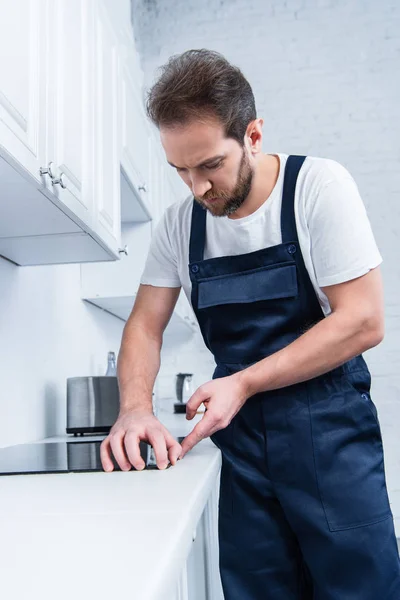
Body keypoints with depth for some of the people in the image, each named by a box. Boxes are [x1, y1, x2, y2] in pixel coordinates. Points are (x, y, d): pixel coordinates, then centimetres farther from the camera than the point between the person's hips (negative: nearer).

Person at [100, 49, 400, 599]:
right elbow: (145, 325, 4)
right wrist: (135, 406, -16)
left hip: (329, 432, -3)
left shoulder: (319, 186, -12)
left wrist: (243, 383, -19)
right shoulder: (180, 224, 0)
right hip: (244, 441, 4)